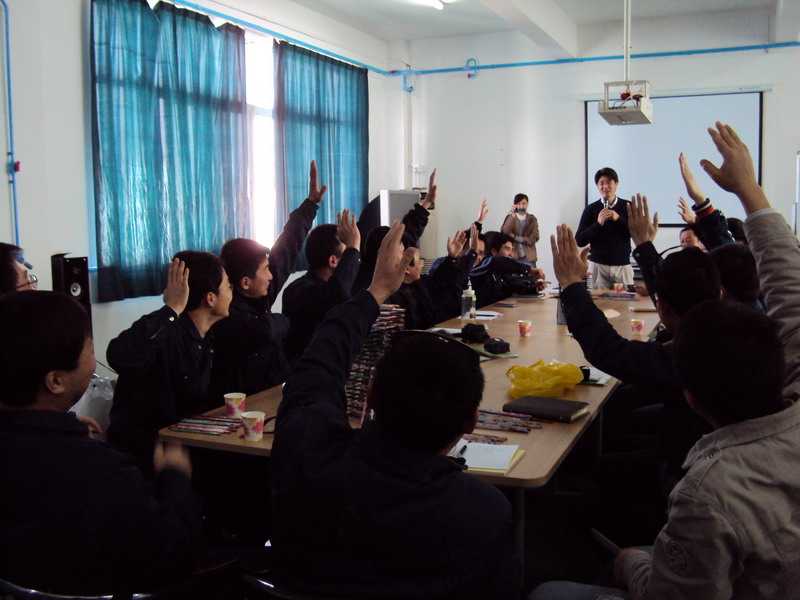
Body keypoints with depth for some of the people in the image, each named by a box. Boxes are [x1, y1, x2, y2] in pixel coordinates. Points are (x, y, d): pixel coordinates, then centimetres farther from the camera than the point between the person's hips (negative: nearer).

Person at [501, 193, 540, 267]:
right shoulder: (510, 217, 6)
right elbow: (504, 232, -10)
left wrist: (515, 238, -6)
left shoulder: (532, 219, 8)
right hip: (512, 255, -1)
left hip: (529, 256, 1)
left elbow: (534, 238, -2)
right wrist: (512, 216, -18)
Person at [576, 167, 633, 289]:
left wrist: (618, 219, -14)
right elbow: (579, 241, -2)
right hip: (599, 266, -1)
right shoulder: (591, 209, 2)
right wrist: (598, 223, -15)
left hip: (623, 266, 1)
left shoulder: (627, 206, 5)